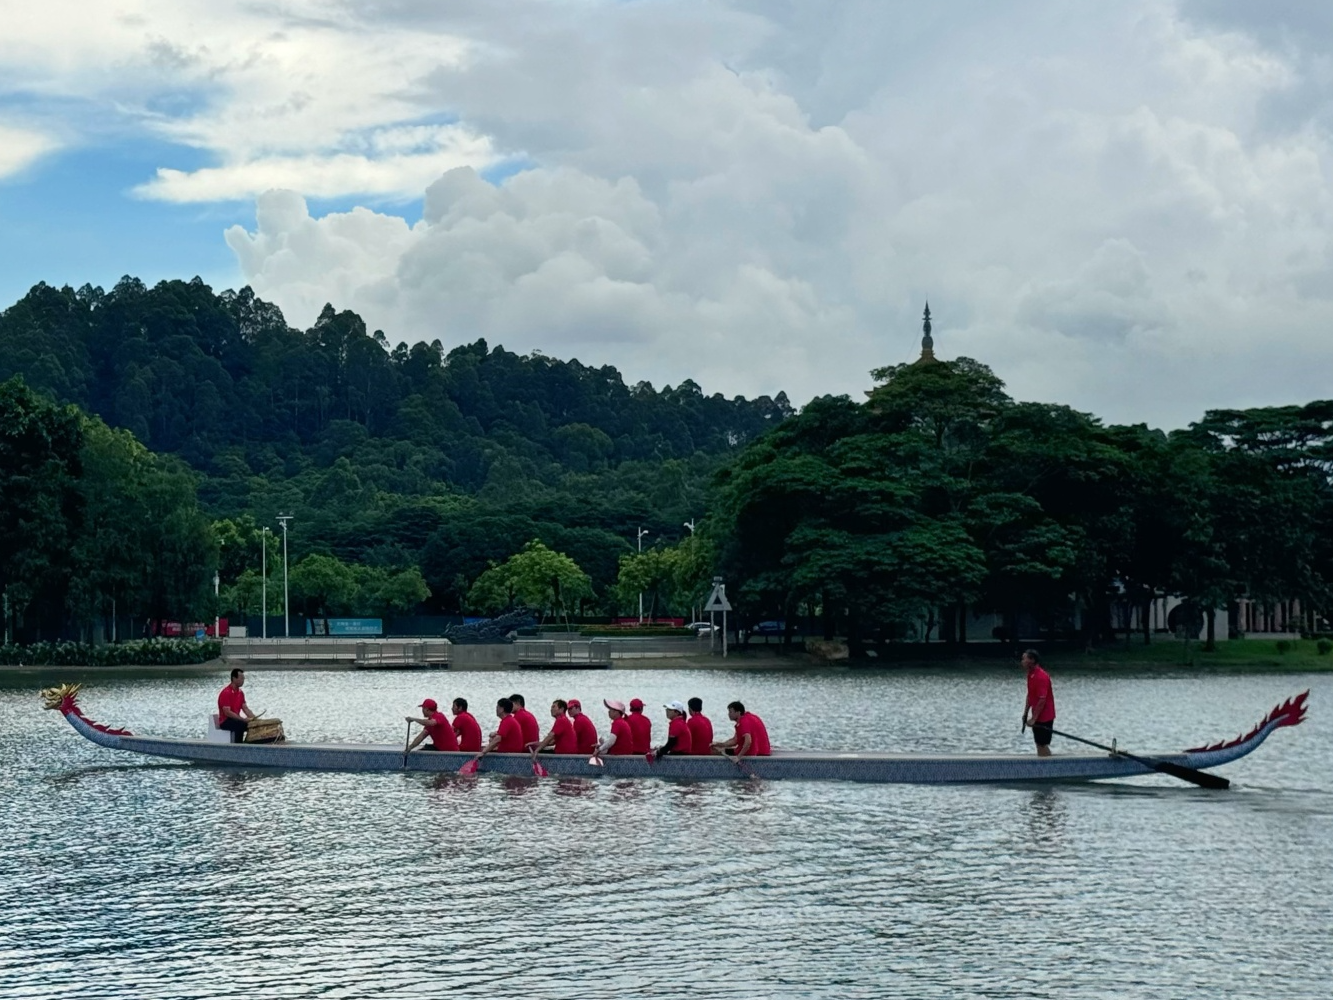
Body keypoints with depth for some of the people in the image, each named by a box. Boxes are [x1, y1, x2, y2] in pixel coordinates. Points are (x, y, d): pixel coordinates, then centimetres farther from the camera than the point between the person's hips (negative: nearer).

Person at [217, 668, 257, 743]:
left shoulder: (240, 693, 10)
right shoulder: (226, 693, -17)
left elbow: (245, 709, 9)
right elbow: (227, 712, -23)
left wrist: (254, 718, -9)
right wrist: (243, 719, -27)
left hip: (236, 720, 8)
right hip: (225, 722, -8)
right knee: (240, 725, -35)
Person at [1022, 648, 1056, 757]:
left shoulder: (1041, 677, -22)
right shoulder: (1030, 675, 7)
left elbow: (1042, 700, -25)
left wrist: (1034, 718, -23)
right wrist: (1026, 713, 13)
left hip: (1044, 717, -9)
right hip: (1036, 716, 9)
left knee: (1043, 744, -4)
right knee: (1038, 744, 12)